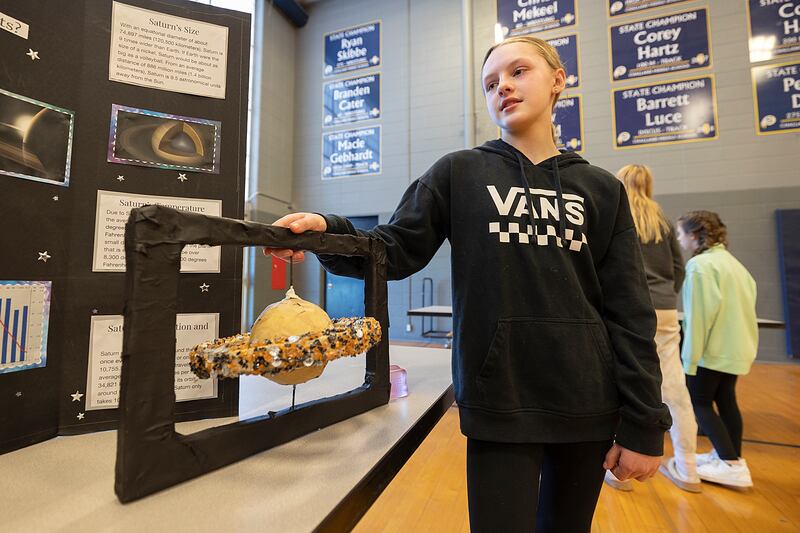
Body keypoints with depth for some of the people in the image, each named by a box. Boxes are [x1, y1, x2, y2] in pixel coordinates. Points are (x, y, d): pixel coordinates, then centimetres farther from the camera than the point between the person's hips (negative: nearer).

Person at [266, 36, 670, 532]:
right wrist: (328, 232, -25)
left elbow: (630, 314, 2)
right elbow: (397, 251, -6)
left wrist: (643, 425, 0)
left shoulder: (602, 189, 5)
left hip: (588, 404, 4)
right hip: (500, 402, -3)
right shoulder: (459, 172, 0)